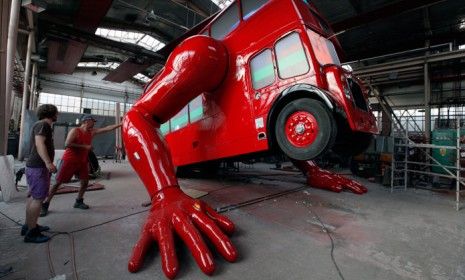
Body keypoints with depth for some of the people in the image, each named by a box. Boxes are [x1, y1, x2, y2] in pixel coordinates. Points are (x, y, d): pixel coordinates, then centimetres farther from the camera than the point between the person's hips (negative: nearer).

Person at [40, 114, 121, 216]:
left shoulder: (92, 132, 5)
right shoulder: (75, 131, -12)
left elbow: (108, 128, 2)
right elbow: (67, 144, -22)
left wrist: (120, 124, -2)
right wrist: (84, 146, -20)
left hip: (82, 161, 6)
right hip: (69, 160, -6)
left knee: (85, 182, 7)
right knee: (58, 182, -1)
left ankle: (79, 202, 24)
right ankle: (45, 204, 10)